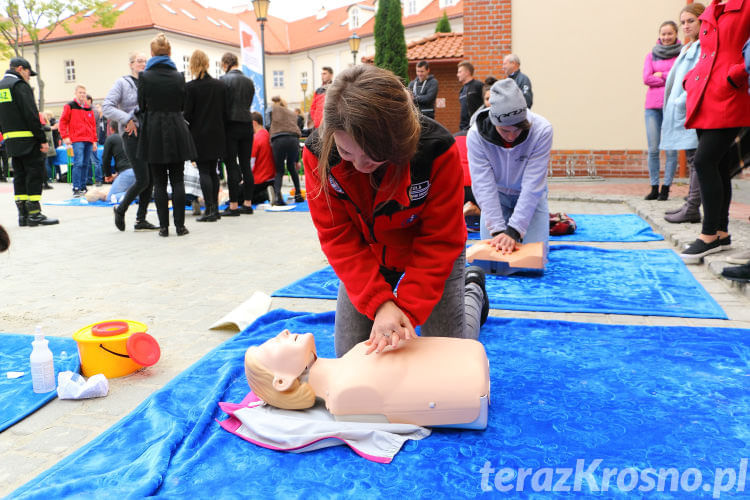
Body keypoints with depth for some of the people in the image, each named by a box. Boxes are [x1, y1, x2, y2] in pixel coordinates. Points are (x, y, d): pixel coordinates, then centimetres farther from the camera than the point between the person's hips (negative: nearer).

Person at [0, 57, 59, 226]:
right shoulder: (20, 85, -8)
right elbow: (31, 114, -15)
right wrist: (43, 139, -15)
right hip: (27, 139, -8)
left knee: (19, 175, 10)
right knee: (34, 174, -5)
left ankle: (22, 214, 11)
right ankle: (34, 214, -7)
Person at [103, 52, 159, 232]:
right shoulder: (122, 83, 0)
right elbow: (106, 107, -7)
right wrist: (127, 119, -15)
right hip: (132, 136, -5)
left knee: (151, 180, 3)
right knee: (142, 180, -9)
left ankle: (141, 219, 12)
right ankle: (120, 209, 14)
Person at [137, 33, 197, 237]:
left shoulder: (145, 77, -5)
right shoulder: (178, 77, 0)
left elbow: (142, 107, 3)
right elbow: (182, 105, 9)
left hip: (154, 132, -1)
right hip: (176, 131, 1)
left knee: (159, 182, 4)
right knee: (177, 180, 5)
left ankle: (164, 226, 4)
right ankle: (180, 225, 4)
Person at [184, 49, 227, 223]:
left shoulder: (190, 87, -9)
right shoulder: (220, 85, 4)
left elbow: (187, 114, -8)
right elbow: (226, 110, 6)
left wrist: (187, 134, 4)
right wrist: (220, 129, 15)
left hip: (200, 136, -4)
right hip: (217, 134, 5)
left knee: (204, 171, -2)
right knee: (213, 171, 11)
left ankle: (210, 209, -6)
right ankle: (215, 208, 15)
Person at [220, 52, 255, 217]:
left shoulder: (225, 79, -7)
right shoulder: (249, 81, 11)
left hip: (231, 125, -5)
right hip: (247, 124, 6)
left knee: (232, 166, -3)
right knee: (246, 165, 9)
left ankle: (233, 206, -1)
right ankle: (247, 203, 12)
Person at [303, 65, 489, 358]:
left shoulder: (436, 150, -33)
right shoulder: (318, 154, -27)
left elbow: (439, 240, -25)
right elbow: (338, 238, -23)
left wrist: (407, 310, -34)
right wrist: (379, 303, -34)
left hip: (427, 253, -2)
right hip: (366, 256, 2)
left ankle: (472, 291, 34)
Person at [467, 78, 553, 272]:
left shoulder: (542, 130, -29)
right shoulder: (476, 135, -27)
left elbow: (533, 185, -29)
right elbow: (484, 185, -26)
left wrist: (514, 231, -35)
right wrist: (498, 230, -33)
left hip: (530, 196, 0)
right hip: (497, 195, 1)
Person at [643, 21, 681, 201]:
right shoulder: (651, 55, 15)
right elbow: (646, 78, 2)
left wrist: (661, 74, -2)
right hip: (653, 105, 2)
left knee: (670, 149, -6)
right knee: (653, 149, -1)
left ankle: (666, 187, 0)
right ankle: (654, 187, 6)